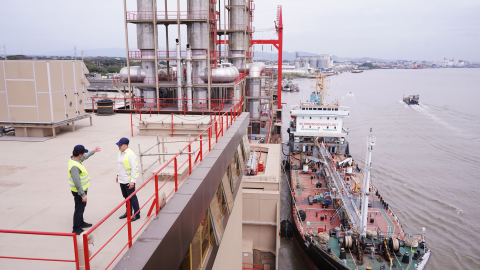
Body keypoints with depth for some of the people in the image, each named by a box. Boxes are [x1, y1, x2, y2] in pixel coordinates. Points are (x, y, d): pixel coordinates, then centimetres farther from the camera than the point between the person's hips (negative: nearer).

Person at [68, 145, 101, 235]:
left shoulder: (75, 159, 0)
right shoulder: (74, 166, -31)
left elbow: (84, 157, 24)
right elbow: (77, 183, -30)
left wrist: (93, 151, 34)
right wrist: (83, 194, -25)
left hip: (82, 189, 10)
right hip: (78, 191, -10)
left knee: (82, 207, 24)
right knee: (79, 209, 2)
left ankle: (81, 223, 42)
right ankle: (76, 229, 14)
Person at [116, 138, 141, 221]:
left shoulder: (130, 154, -20)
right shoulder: (120, 153, 8)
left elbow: (134, 168, -21)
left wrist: (132, 181, -23)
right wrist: (118, 175, 22)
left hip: (129, 180, -9)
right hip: (122, 179, 9)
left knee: (132, 197, 0)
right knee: (126, 196, 19)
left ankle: (136, 214, 11)